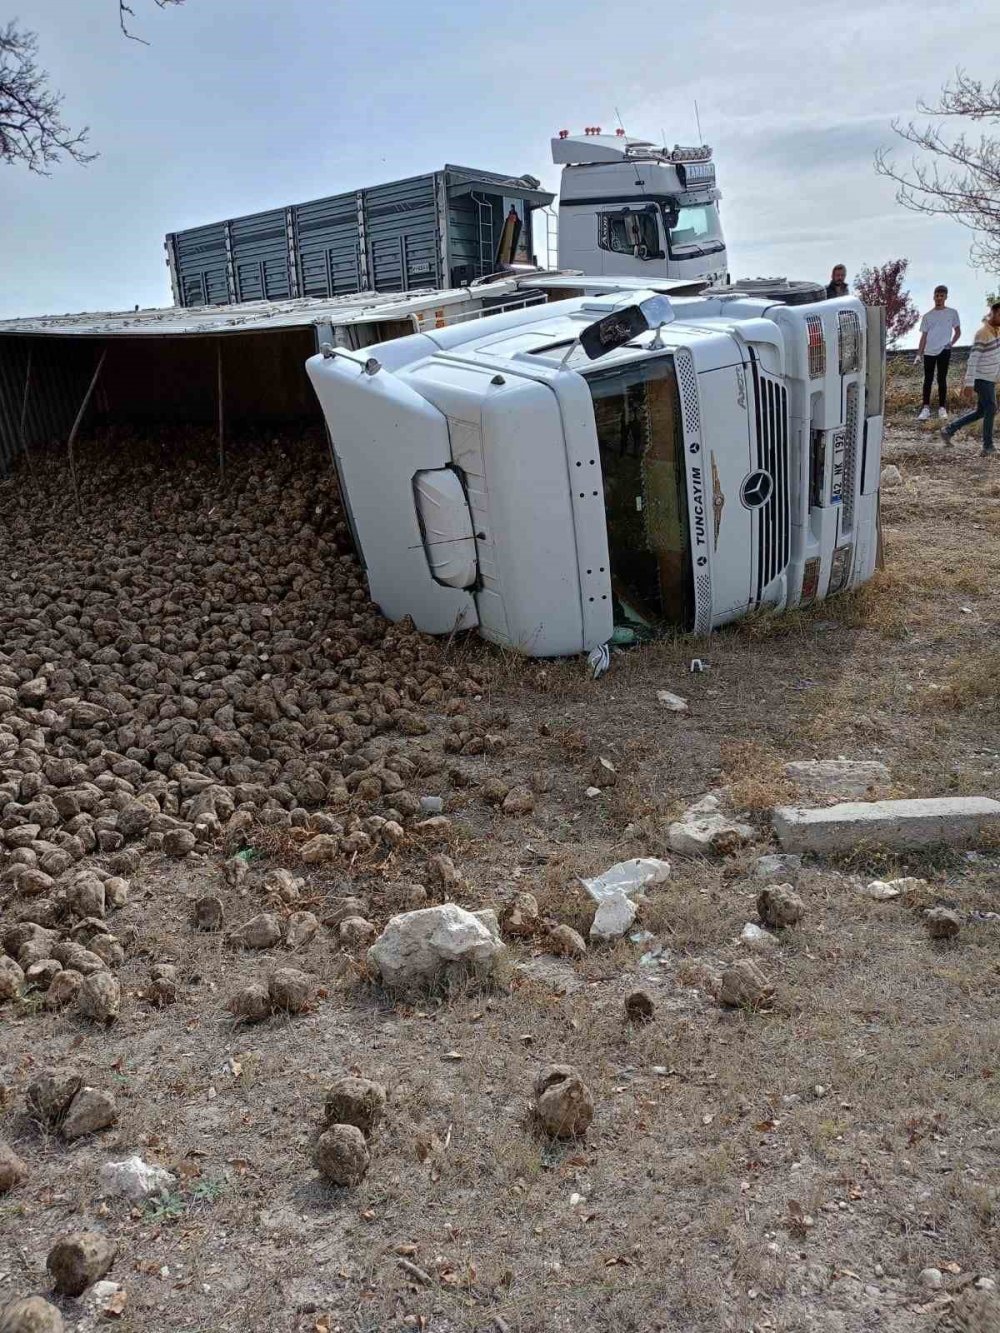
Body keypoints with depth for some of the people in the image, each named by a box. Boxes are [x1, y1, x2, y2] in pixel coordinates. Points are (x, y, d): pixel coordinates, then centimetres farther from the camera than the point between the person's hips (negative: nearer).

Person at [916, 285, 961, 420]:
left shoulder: (952, 313, 5)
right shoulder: (928, 316, 9)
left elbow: (958, 332, 11)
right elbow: (924, 336, 10)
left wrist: (951, 343, -5)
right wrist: (919, 354, 4)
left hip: (944, 351, -2)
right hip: (929, 352, 2)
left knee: (942, 379, 0)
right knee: (928, 380, 2)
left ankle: (942, 408, 5)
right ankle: (926, 408, 4)